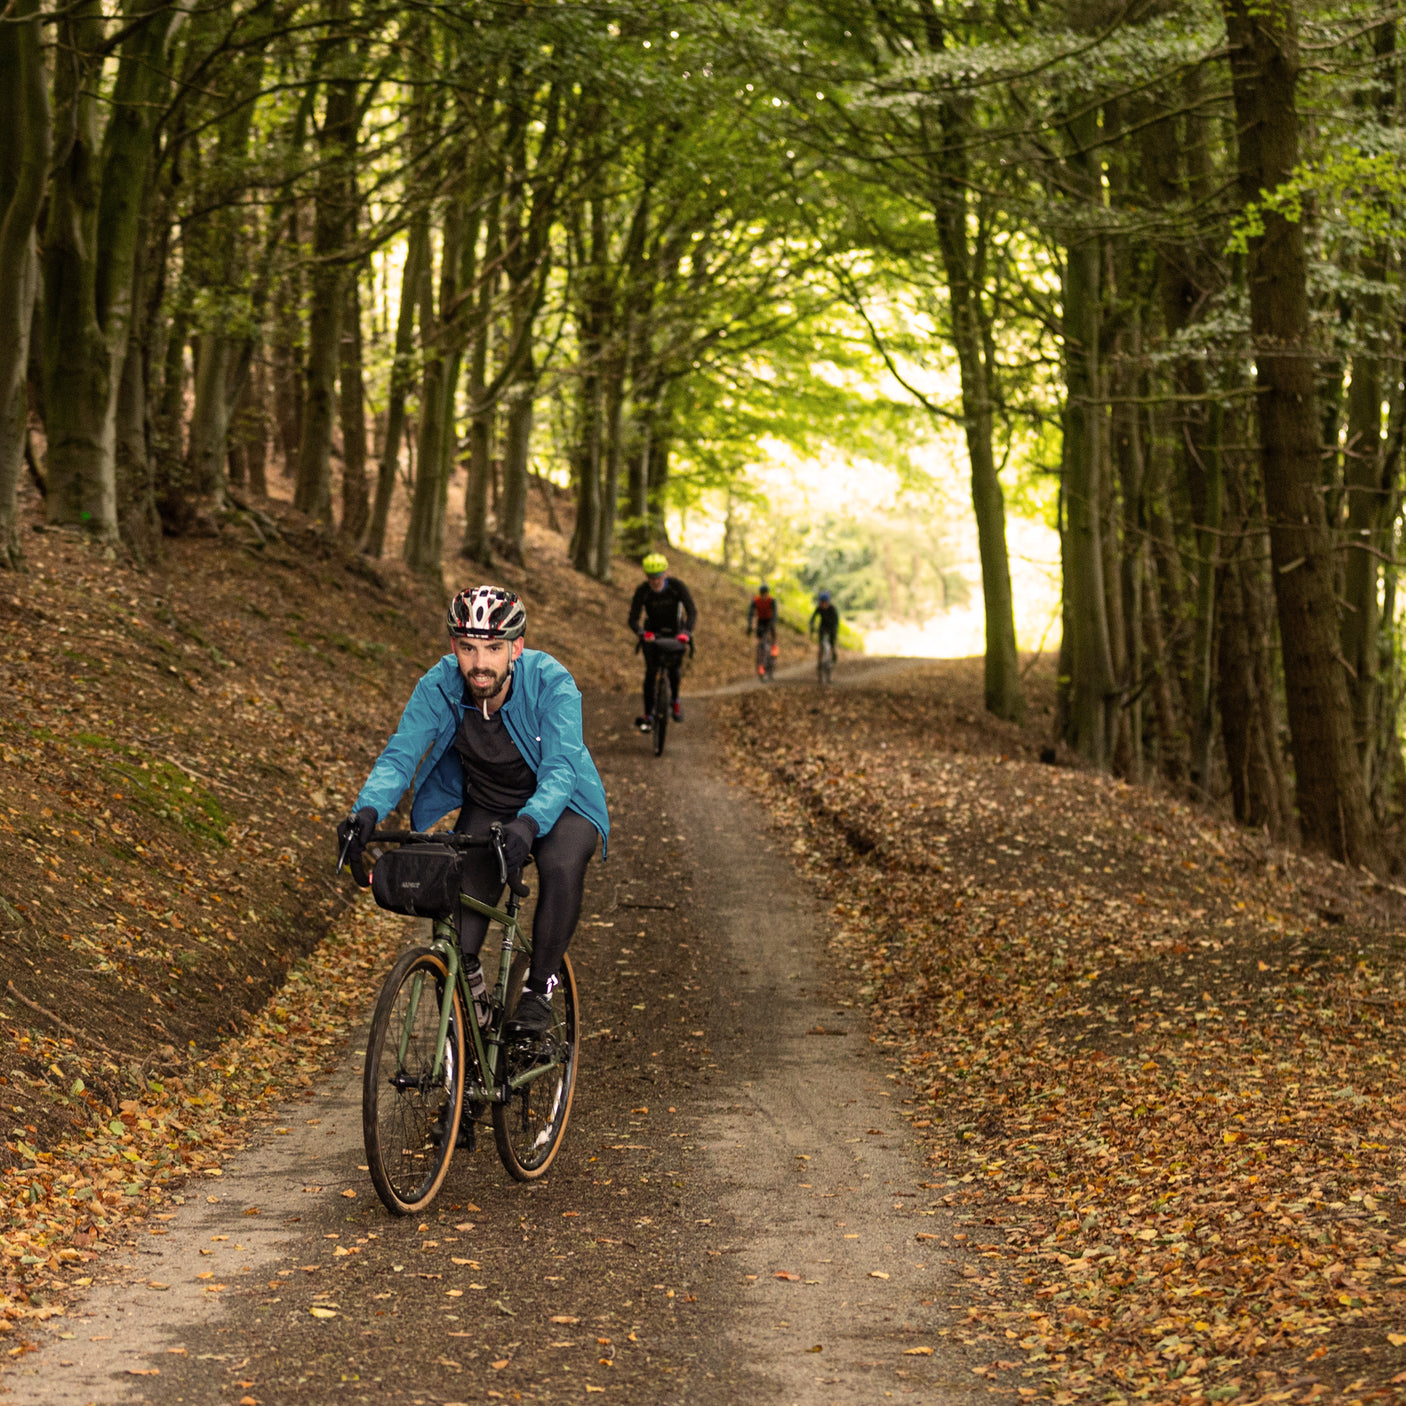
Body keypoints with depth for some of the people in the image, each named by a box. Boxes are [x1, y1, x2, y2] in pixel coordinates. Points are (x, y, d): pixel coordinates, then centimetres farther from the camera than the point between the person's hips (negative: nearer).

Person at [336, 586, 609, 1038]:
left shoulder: (551, 683, -29)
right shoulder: (439, 686, -21)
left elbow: (561, 767, -38)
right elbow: (400, 753, -27)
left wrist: (528, 823, -57)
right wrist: (367, 810, -47)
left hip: (556, 805, -3)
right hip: (486, 808, 3)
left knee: (561, 867, -34)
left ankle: (538, 990, -17)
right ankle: (465, 982, 16)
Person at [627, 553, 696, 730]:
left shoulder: (677, 586, -24)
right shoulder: (642, 591, -24)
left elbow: (691, 611, -30)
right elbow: (633, 618, -27)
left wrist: (686, 631, -49)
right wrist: (641, 633, -50)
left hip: (674, 633, 0)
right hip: (652, 633, 0)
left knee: (673, 668, -8)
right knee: (651, 672, -11)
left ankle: (675, 700, 20)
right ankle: (647, 715, -6)